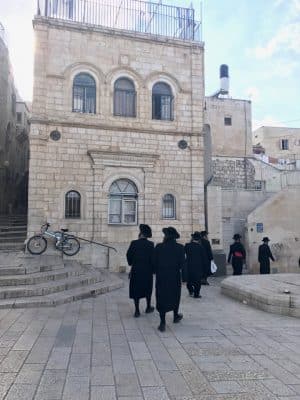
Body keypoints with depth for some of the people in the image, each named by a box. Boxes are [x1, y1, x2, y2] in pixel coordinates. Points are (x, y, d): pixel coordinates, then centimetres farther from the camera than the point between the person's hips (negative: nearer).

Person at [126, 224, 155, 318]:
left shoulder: (134, 243, -8)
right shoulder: (150, 244, -8)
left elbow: (128, 255, -3)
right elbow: (153, 258, -8)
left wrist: (131, 263, 16)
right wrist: (153, 269, 4)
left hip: (136, 270, 0)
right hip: (147, 271, 1)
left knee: (136, 290, 8)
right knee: (147, 289, 17)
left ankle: (137, 311, 7)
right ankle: (148, 308, 28)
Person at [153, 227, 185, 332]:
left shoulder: (159, 247, -8)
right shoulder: (180, 248, -8)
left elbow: (154, 262, -5)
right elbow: (182, 264, -9)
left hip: (161, 277, -1)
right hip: (175, 276, 1)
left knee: (162, 298, 5)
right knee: (175, 296, 20)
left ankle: (162, 323, 1)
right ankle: (175, 316, 38)